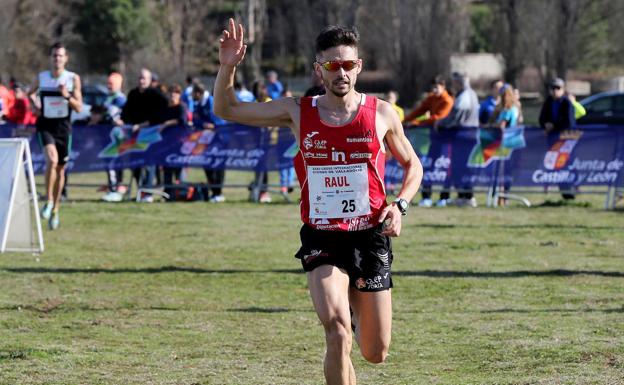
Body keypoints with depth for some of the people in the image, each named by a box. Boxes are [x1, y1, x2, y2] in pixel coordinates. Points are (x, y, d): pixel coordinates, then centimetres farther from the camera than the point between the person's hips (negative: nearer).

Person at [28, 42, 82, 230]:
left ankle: (55, 210, 25)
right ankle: (49, 201, -16)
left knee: (60, 170, 10)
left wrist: (67, 96, -20)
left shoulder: (73, 79, -2)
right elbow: (31, 93, 22)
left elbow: (79, 107, -3)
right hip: (45, 125, -1)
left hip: (63, 126, 1)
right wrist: (34, 102, 1)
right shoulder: (41, 78, 2)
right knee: (52, 159, -27)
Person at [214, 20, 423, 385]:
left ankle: (357, 308, 45)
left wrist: (400, 205, -4)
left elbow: (412, 164, 14)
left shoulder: (382, 114, 0)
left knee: (376, 353, 8)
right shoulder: (297, 112, 1)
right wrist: (228, 67, -12)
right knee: (338, 332, -24)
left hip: (370, 236, 1)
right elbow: (226, 109, 6)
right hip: (322, 238, -1)